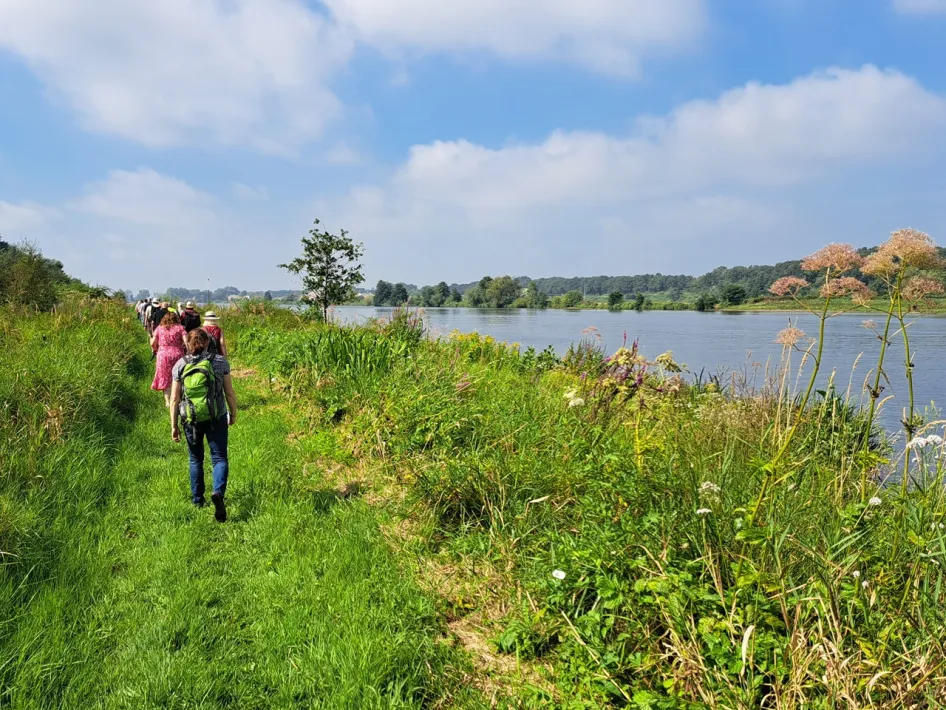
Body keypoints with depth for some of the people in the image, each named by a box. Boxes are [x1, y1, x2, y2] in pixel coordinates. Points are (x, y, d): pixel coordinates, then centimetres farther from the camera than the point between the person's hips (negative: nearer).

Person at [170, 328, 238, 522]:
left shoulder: (180, 365, -2)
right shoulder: (220, 361, -4)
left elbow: (174, 399, -3)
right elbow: (230, 393, -2)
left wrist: (174, 426, 5)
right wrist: (233, 414, 13)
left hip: (191, 420, 2)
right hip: (216, 418, -1)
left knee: (195, 460, 18)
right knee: (219, 458, 4)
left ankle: (197, 499, 28)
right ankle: (218, 492, -21)